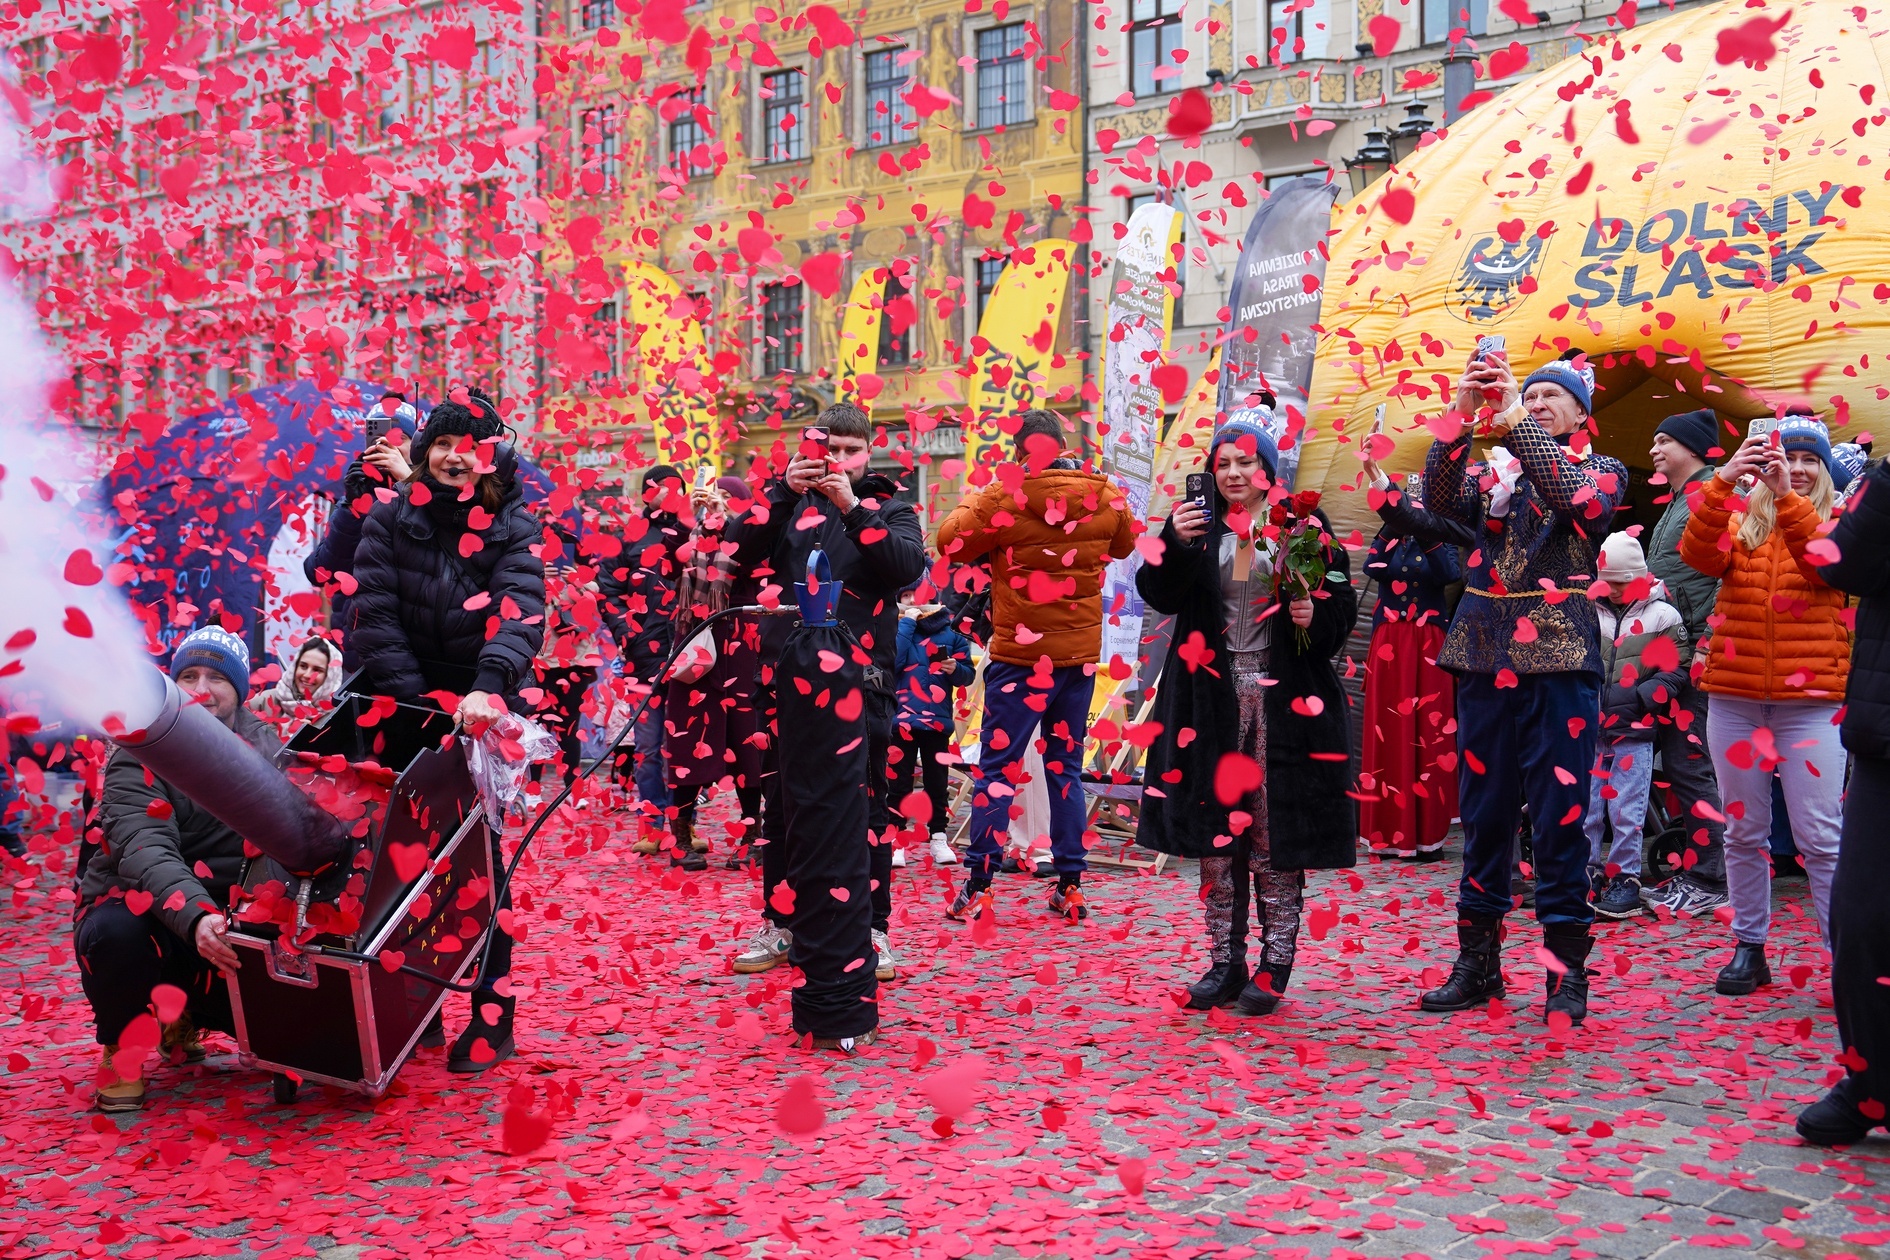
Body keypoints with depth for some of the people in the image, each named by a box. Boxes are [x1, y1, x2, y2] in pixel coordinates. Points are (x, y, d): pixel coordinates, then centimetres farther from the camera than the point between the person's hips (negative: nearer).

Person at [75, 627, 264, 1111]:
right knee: (117, 931, -37)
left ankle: (186, 1021, 17)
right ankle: (121, 1047, -6)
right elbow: (145, 851, -28)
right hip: (144, 910, -4)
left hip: (222, 921, 4)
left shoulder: (263, 746, 3)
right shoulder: (140, 757, -12)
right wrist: (194, 916, -46)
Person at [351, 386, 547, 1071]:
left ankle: (494, 1012, 2)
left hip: (483, 712, -2)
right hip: (406, 708, 2)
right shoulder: (389, 520, 1)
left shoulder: (513, 528, -4)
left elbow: (521, 612, -20)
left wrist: (489, 688, -38)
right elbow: (375, 612, -6)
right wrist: (420, 699, -16)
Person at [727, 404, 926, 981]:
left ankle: (873, 929, 11)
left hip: (860, 679, -2)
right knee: (781, 806, 8)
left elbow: (908, 565, -12)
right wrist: (784, 491, -18)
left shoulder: (889, 507, 8)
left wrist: (852, 507, -21)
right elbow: (741, 549, -6)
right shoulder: (790, 502, 11)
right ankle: (780, 925, 20)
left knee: (865, 805, 2)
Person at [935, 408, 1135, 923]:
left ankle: (978, 888, 3)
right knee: (1066, 766, 13)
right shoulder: (1104, 496, 0)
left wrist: (975, 500, 11)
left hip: (1020, 653, -4)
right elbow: (1124, 544, 18)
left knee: (995, 767, 3)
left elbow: (950, 542, -4)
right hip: (1081, 653, 4)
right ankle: (1070, 887, 15)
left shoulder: (1003, 497, -13)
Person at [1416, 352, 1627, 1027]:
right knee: (1483, 814, 7)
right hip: (1486, 659, 3)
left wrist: (1516, 419, -16)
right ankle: (1477, 964, 17)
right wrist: (1461, 416, -15)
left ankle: (1567, 973, 6)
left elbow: (1573, 496, -14)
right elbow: (1440, 499, -5)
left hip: (1558, 660, -3)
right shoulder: (1495, 470, 15)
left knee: (1559, 817, -3)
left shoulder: (1603, 471, 9)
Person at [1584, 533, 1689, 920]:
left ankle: (1625, 881, 7)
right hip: (1589, 728, 3)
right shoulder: (1588, 613, 8)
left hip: (1634, 732, -3)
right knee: (1585, 807, 6)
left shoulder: (1663, 616, 1)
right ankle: (1588, 874, 17)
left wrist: (1635, 699, -13)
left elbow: (1674, 671, -2)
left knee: (1626, 812, -2)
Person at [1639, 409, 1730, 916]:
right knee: (1677, 762, 11)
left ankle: (1707, 880, -2)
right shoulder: (1677, 502, 21)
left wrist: (1707, 645, -21)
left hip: (1695, 654, -10)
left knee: (1690, 764, -8)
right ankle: (1691, 870, 17)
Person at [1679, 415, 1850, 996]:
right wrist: (1723, 481, -24)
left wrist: (1787, 496, -27)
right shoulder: (1740, 520, 10)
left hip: (1810, 699, -2)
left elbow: (1827, 563, -16)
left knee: (1821, 837, -5)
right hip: (1735, 698, 2)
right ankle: (1749, 947, 18)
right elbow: (1701, 555, -11)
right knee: (1743, 831, 8)